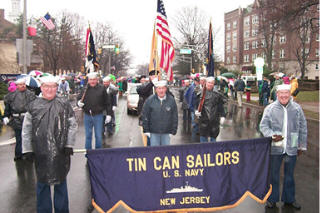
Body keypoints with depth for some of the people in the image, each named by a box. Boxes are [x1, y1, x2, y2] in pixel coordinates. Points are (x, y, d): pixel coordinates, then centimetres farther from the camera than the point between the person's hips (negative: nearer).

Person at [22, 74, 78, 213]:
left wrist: (69, 145, -5)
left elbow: (72, 125, 1)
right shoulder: (33, 106, 4)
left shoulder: (64, 104, 2)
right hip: (41, 152, 1)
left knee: (60, 181, 11)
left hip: (60, 151, -1)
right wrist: (27, 149, 2)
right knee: (42, 182, 11)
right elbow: (27, 129, 5)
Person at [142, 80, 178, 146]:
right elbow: (145, 116, 1)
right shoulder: (150, 100, -4)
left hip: (166, 133, 1)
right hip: (153, 132, -1)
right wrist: (146, 130, -1)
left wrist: (173, 131, 1)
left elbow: (175, 117, 4)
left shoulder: (171, 100, -1)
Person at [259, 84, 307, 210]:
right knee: (273, 174, 10)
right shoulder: (270, 108, -3)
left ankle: (289, 199, 31)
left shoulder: (297, 108, 1)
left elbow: (303, 128, 7)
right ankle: (272, 198, 26)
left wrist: (302, 146, 7)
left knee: (289, 174, 15)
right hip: (275, 148, -1)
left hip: (291, 148, 1)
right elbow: (263, 125, -1)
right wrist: (272, 135, -19)